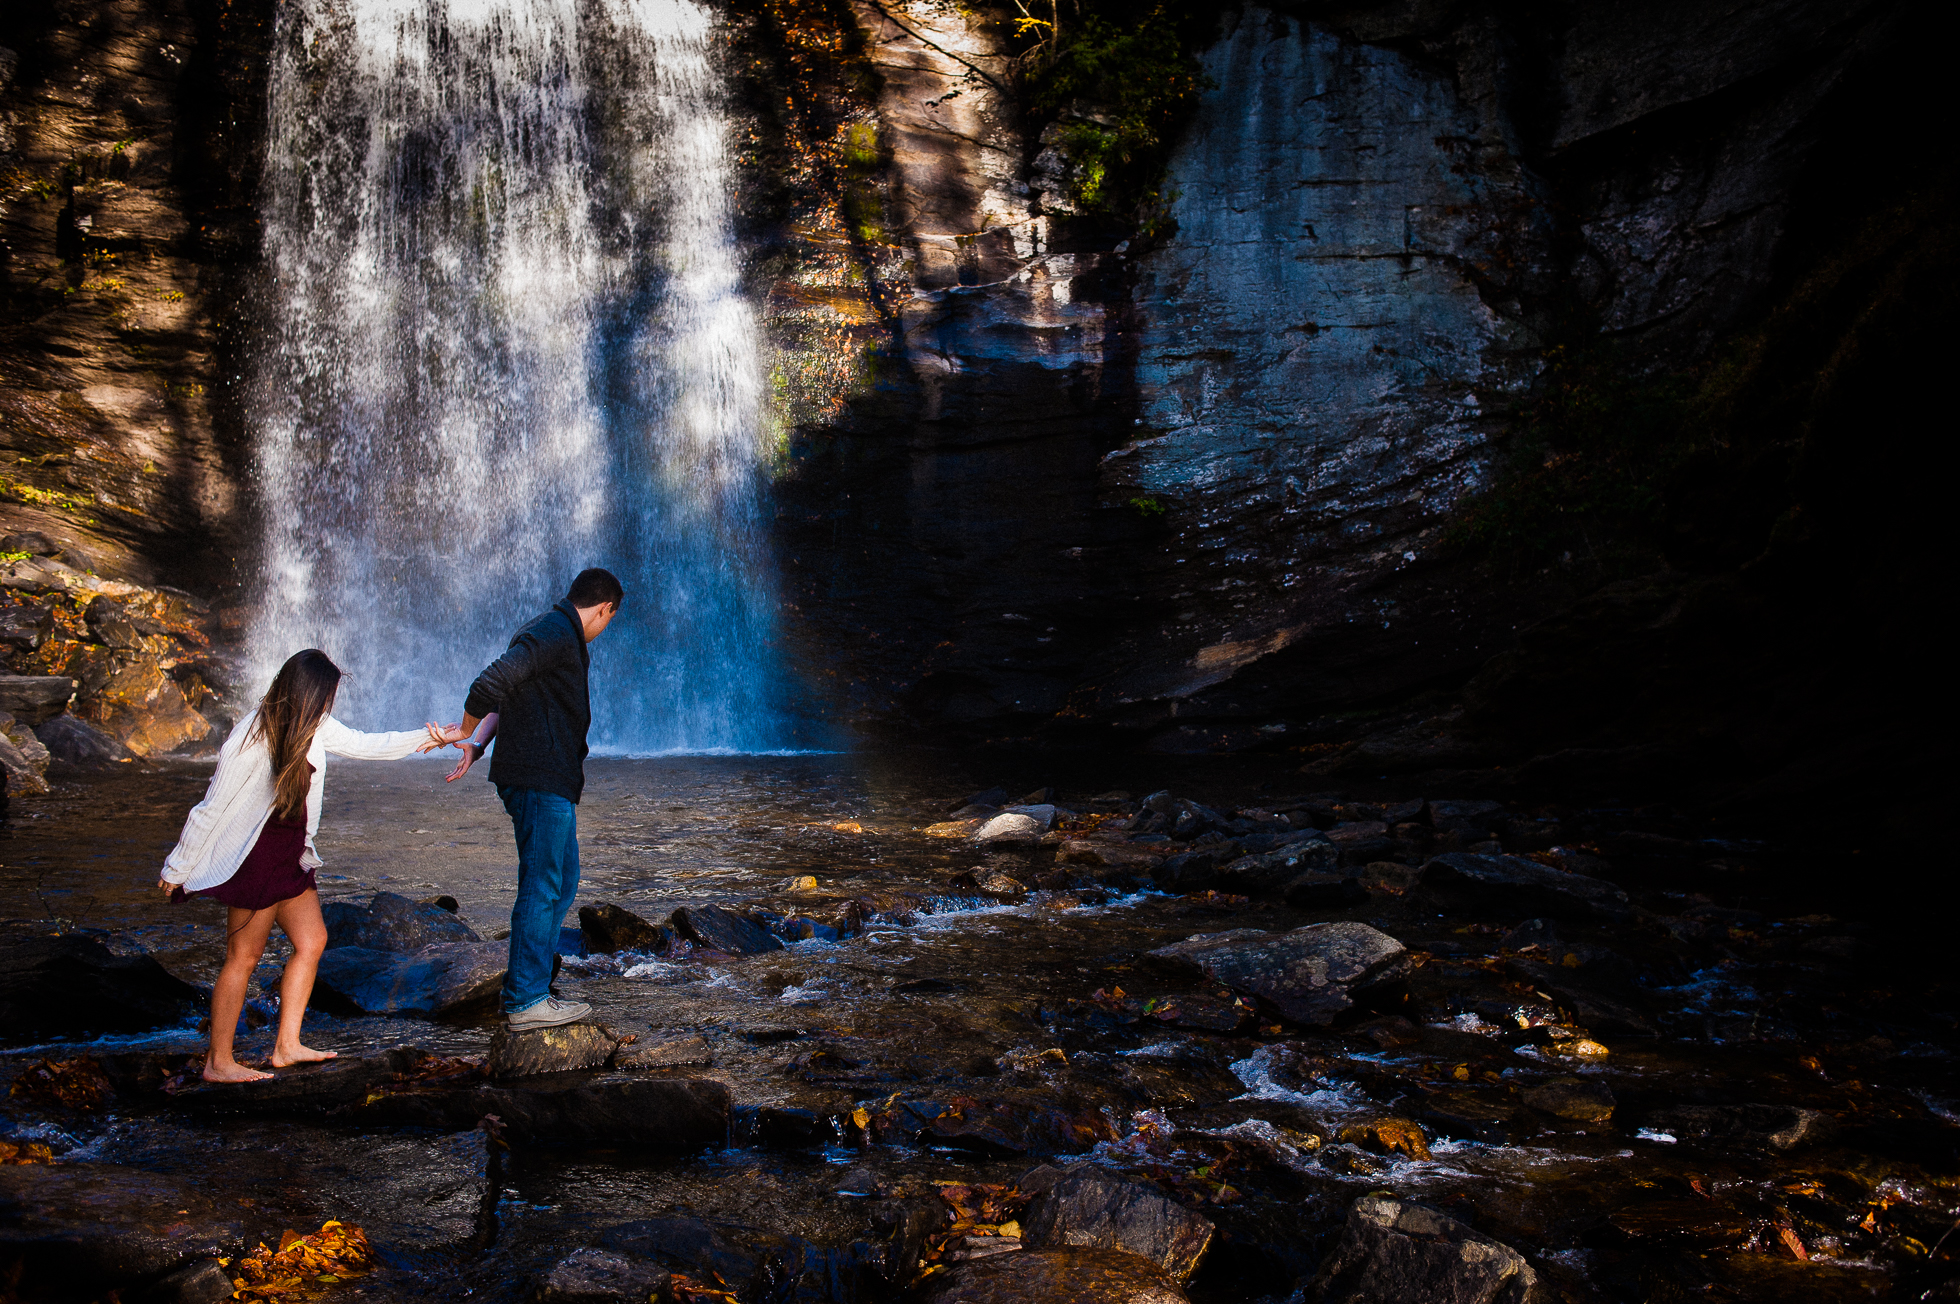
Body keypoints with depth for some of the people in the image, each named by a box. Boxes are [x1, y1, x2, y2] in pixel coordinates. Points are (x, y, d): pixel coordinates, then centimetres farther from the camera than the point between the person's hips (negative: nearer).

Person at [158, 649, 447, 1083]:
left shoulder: (311, 726, 2)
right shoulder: (253, 739, -22)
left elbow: (361, 744, 18)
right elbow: (210, 808, -16)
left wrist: (422, 738, 17)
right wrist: (177, 868, -9)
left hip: (290, 859, 9)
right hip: (254, 862, -9)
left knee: (312, 940, 7)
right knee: (243, 957, -3)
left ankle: (287, 1046, 16)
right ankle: (218, 1062, 7)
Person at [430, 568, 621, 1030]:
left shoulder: (559, 635, 19)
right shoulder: (556, 635, -15)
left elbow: (506, 695, 14)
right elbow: (491, 683, -24)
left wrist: (476, 742, 1)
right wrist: (466, 732, -8)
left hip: (550, 782, 10)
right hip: (540, 781, -10)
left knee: (562, 879, 17)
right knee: (541, 887, -5)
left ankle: (526, 982, 23)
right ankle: (526, 1001, 1)